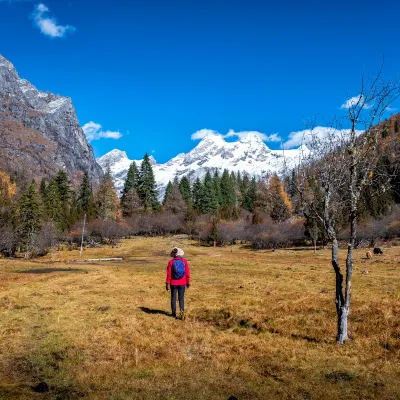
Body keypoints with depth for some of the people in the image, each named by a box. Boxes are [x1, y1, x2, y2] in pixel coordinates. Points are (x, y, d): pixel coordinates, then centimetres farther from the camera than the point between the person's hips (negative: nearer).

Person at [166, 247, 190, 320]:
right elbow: (187, 273, -2)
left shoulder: (171, 262, -8)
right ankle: (182, 311, -12)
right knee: (181, 298, 7)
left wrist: (167, 283, -1)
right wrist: (188, 282, 7)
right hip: (182, 283, 1)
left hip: (173, 283, -1)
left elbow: (169, 274, -7)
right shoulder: (184, 261, -4)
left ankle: (174, 313, 19)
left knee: (173, 298, 12)